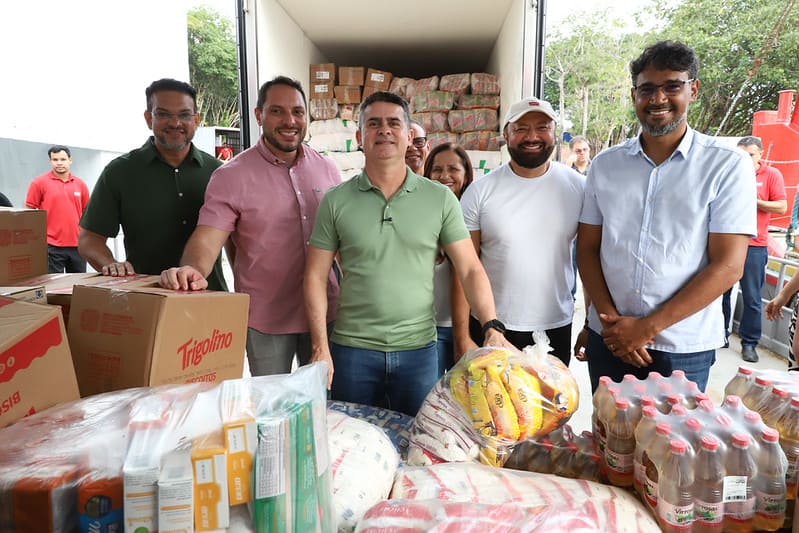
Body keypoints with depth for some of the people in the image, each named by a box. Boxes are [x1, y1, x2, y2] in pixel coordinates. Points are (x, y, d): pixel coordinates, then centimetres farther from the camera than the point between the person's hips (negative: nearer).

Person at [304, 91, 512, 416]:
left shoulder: (440, 199, -1)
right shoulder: (336, 201, -1)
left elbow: (470, 270, -2)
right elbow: (316, 276, 0)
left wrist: (492, 327, -15)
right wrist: (321, 347, -7)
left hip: (419, 349, 0)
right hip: (352, 350, 0)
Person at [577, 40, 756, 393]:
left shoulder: (728, 166, -6)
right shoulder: (605, 165, 3)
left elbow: (728, 266, -11)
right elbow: (587, 248, 4)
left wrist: (648, 327, -14)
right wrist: (612, 318, -9)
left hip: (683, 349, -2)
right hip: (609, 338, 3)